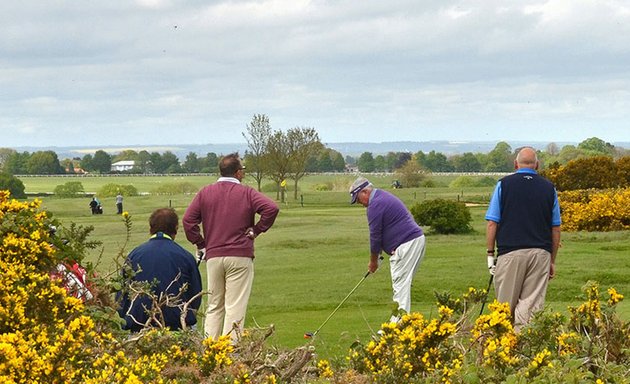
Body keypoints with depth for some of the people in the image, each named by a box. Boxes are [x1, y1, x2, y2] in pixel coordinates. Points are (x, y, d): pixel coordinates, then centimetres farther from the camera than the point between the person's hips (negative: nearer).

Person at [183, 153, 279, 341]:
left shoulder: (205, 192, 8)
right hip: (240, 256, -3)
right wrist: (256, 230, -3)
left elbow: (188, 220, 2)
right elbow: (271, 208, -14)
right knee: (235, 308, -3)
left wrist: (200, 244, 9)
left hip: (213, 256, 3)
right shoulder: (246, 193, 0)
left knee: (214, 306, 12)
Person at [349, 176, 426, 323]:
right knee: (402, 284, 14)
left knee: (400, 284, -11)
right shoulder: (383, 196, 19)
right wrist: (378, 253, 13)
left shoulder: (375, 205, -13)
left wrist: (373, 260, 2)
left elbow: (375, 235, -9)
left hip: (406, 244, -11)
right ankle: (397, 319, 18)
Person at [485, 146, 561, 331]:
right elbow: (555, 228, 10)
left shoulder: (504, 184, 2)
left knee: (506, 305, 6)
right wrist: (552, 261, 17)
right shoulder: (549, 188, 8)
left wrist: (490, 254, 7)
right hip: (541, 253, 2)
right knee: (532, 305, 0)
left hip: (510, 252, -2)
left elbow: (492, 223, -1)